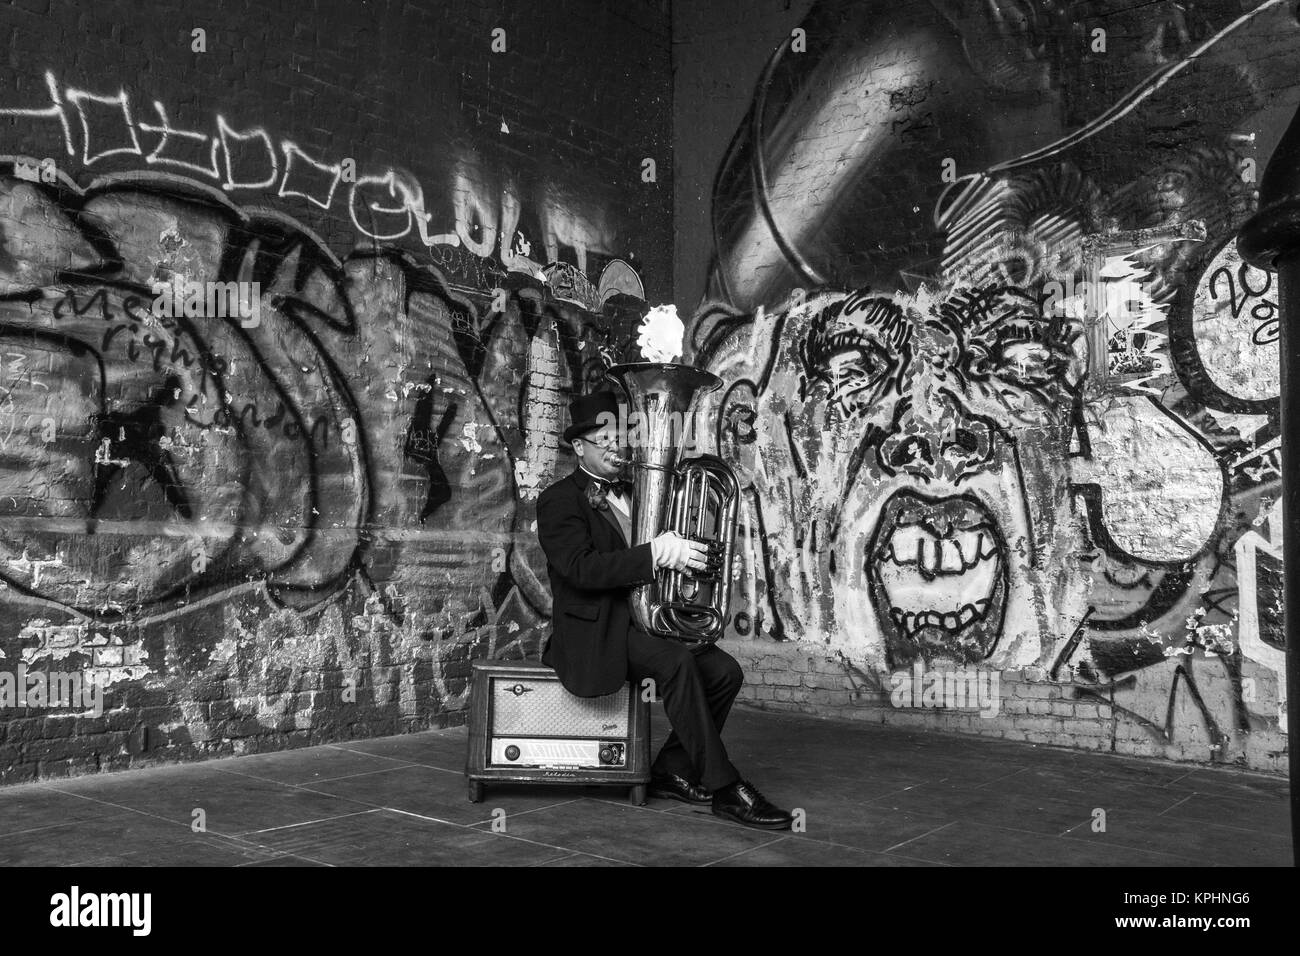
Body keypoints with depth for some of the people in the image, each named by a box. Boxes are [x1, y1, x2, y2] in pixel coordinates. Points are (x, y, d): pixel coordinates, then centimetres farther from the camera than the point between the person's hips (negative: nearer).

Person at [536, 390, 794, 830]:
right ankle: (724, 788, -24)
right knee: (675, 661, -31)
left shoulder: (634, 493, 18)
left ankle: (670, 771, 3)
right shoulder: (559, 501, -7)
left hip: (644, 617, 8)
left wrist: (684, 553, -3)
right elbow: (582, 568, -22)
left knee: (724, 671, -11)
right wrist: (656, 553, -31)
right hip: (594, 628, -7)